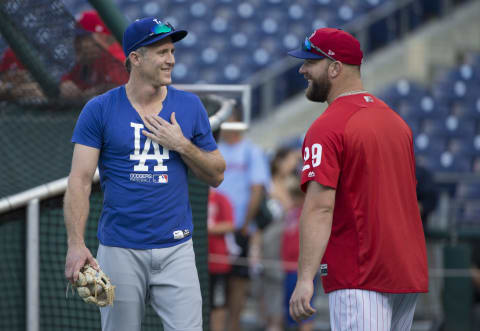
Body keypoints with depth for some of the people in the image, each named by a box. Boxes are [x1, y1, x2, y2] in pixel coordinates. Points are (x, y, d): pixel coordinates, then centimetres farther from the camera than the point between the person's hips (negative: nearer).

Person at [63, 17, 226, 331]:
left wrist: (181, 145, -7)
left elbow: (216, 175, 11)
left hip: (176, 249, 2)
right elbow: (80, 180, -7)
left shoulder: (190, 106, 7)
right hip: (120, 252, -2)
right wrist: (76, 244, -18)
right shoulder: (99, 110, -1)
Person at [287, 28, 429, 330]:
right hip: (410, 271, 8)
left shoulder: (326, 128, -11)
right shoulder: (396, 120, 16)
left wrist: (306, 279, -24)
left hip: (359, 277, -8)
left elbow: (320, 207, -20)